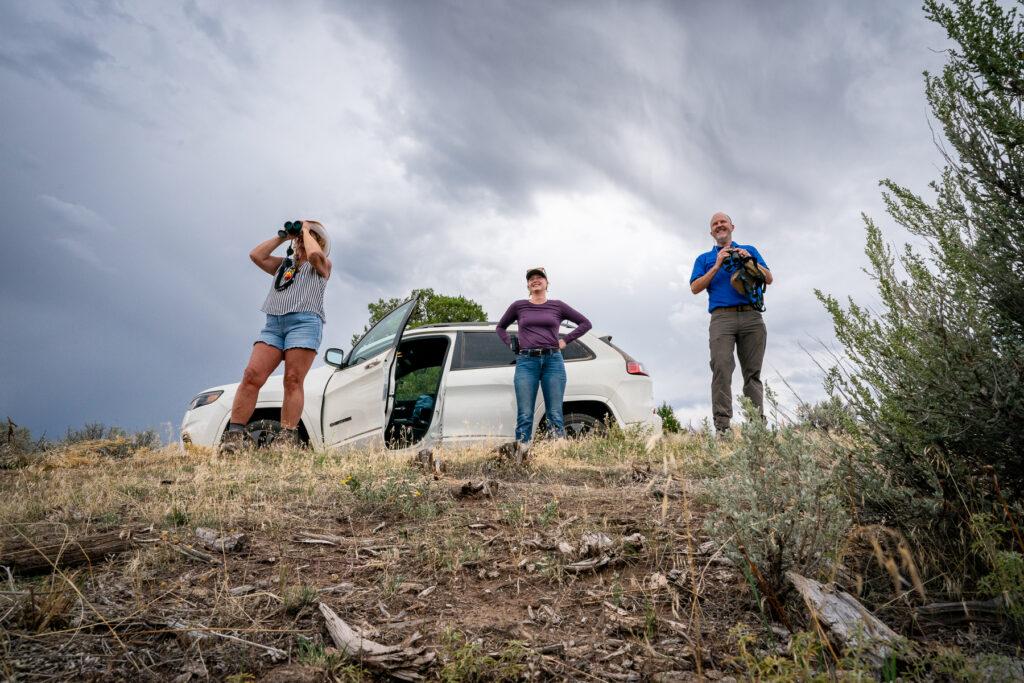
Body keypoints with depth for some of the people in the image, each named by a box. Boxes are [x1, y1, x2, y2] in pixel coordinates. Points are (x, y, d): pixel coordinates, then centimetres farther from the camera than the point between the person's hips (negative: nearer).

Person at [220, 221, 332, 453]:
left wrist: (306, 230, 11)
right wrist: (282, 236, 22)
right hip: (273, 324, 4)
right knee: (251, 376, -12)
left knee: (293, 381, -14)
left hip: (304, 322, -4)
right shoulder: (283, 264, 34)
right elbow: (256, 255, 19)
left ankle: (287, 438, -19)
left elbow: (314, 253, -5)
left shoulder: (322, 265, 19)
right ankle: (234, 434, -16)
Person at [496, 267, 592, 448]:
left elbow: (585, 323, 19)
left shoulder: (557, 306, 12)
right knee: (524, 416, -6)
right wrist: (510, 344, 12)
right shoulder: (518, 306, 13)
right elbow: (500, 327, 28)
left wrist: (566, 340, 9)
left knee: (555, 415, -3)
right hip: (526, 362, 0)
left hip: (553, 361, 0)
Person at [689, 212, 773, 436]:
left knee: (753, 373, -4)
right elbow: (695, 288, 8)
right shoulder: (704, 258, 23)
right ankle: (722, 427, -21)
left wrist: (750, 260, -1)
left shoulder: (749, 250, 25)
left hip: (751, 315, 1)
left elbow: (769, 279, 14)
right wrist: (717, 266, -1)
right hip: (722, 318, -1)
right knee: (721, 369, -17)